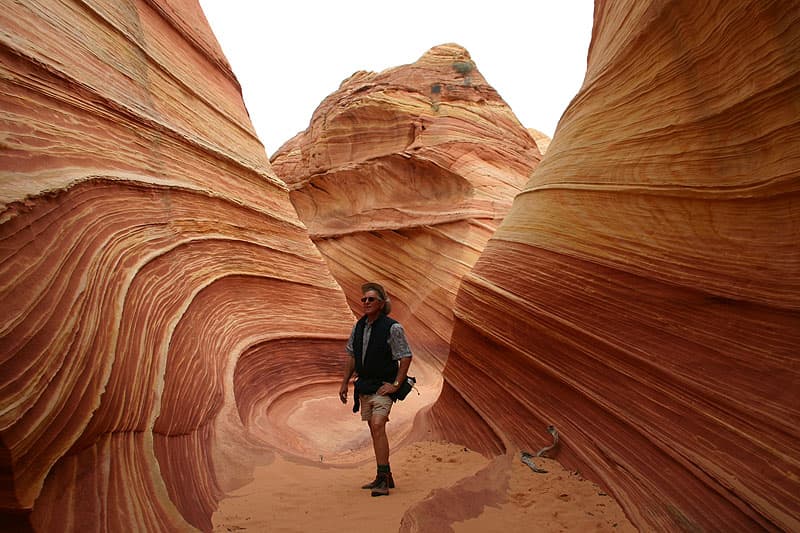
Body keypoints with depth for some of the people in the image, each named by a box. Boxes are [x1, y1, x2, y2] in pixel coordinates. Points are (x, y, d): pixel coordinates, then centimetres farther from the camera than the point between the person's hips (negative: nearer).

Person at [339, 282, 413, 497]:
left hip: (383, 386, -7)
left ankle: (382, 480, -13)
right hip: (364, 386, 7)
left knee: (378, 426, -19)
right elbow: (351, 356, 15)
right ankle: (386, 476, 25)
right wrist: (344, 383, 13)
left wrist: (396, 384, -14)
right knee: (374, 430, 12)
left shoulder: (392, 328, -13)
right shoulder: (359, 326, 6)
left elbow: (406, 357, -11)